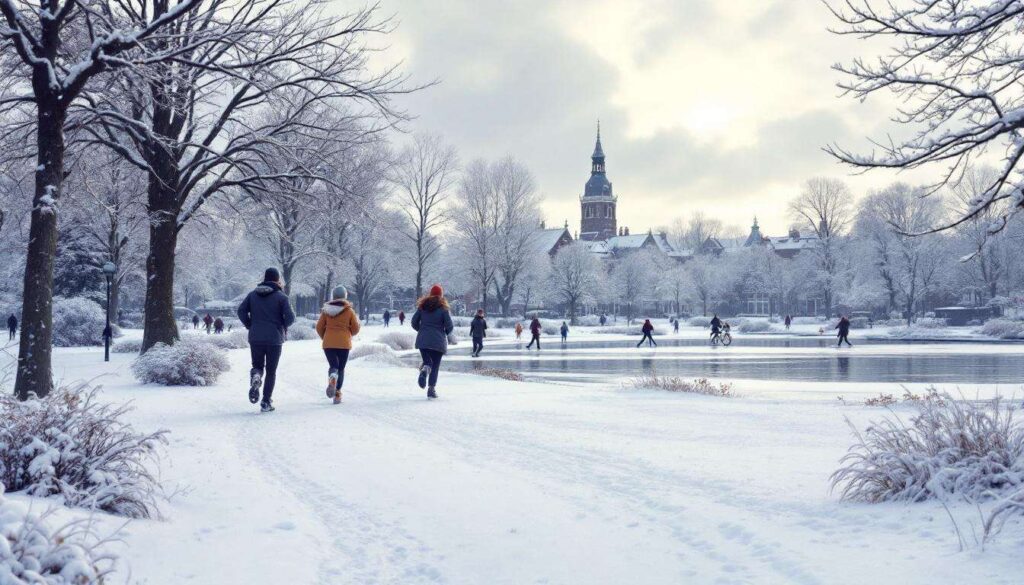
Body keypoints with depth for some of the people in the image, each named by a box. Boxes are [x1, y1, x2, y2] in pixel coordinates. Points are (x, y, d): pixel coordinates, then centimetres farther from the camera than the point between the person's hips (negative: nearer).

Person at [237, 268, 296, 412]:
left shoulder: (253, 294, 5)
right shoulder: (281, 297, -6)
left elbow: (241, 311, 0)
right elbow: (290, 317, -12)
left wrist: (250, 326, 12)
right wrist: (283, 326, 9)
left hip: (255, 338, 3)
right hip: (274, 339, -2)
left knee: (257, 365, 19)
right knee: (271, 371, 7)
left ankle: (255, 376, -16)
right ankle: (266, 402, 3)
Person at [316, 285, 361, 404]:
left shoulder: (326, 310, 1)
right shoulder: (349, 311, -3)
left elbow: (319, 327, 4)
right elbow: (355, 329, 0)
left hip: (328, 344, 1)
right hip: (344, 344, -1)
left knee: (333, 366, 11)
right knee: (341, 368, 10)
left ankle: (332, 379, -24)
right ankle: (337, 394, 3)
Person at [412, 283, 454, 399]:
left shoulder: (422, 306, 6)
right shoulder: (443, 307, -3)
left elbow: (414, 322, 6)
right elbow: (450, 326, -6)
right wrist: (445, 333, 14)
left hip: (422, 340, 2)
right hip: (438, 341, -2)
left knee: (427, 361, 13)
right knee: (435, 365, 5)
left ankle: (424, 370, -23)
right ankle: (431, 389, -2)